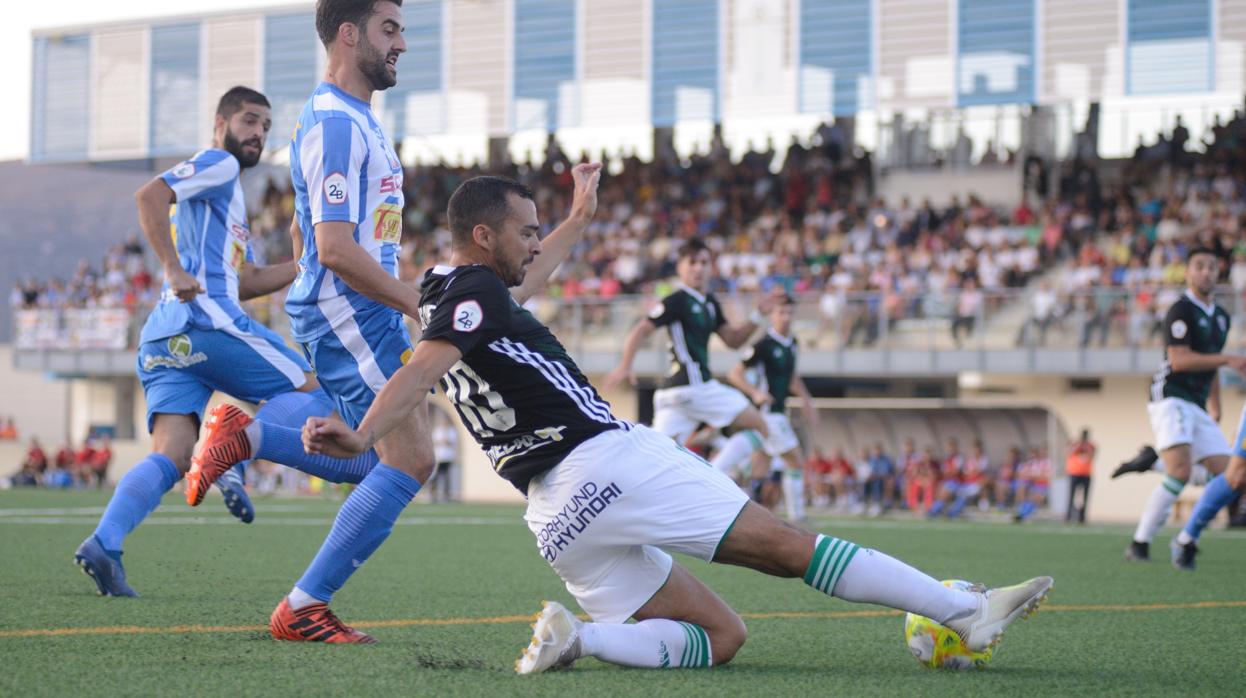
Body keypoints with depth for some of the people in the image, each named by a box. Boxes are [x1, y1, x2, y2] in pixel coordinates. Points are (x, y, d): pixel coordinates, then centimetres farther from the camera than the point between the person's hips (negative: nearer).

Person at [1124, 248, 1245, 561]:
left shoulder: (1220, 317, 19)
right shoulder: (1181, 310, -8)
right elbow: (1179, 360, -19)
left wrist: (1215, 409, 27)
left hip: (1197, 406, 9)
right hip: (1171, 398, -9)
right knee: (1180, 471, -25)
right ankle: (1139, 544, -20)